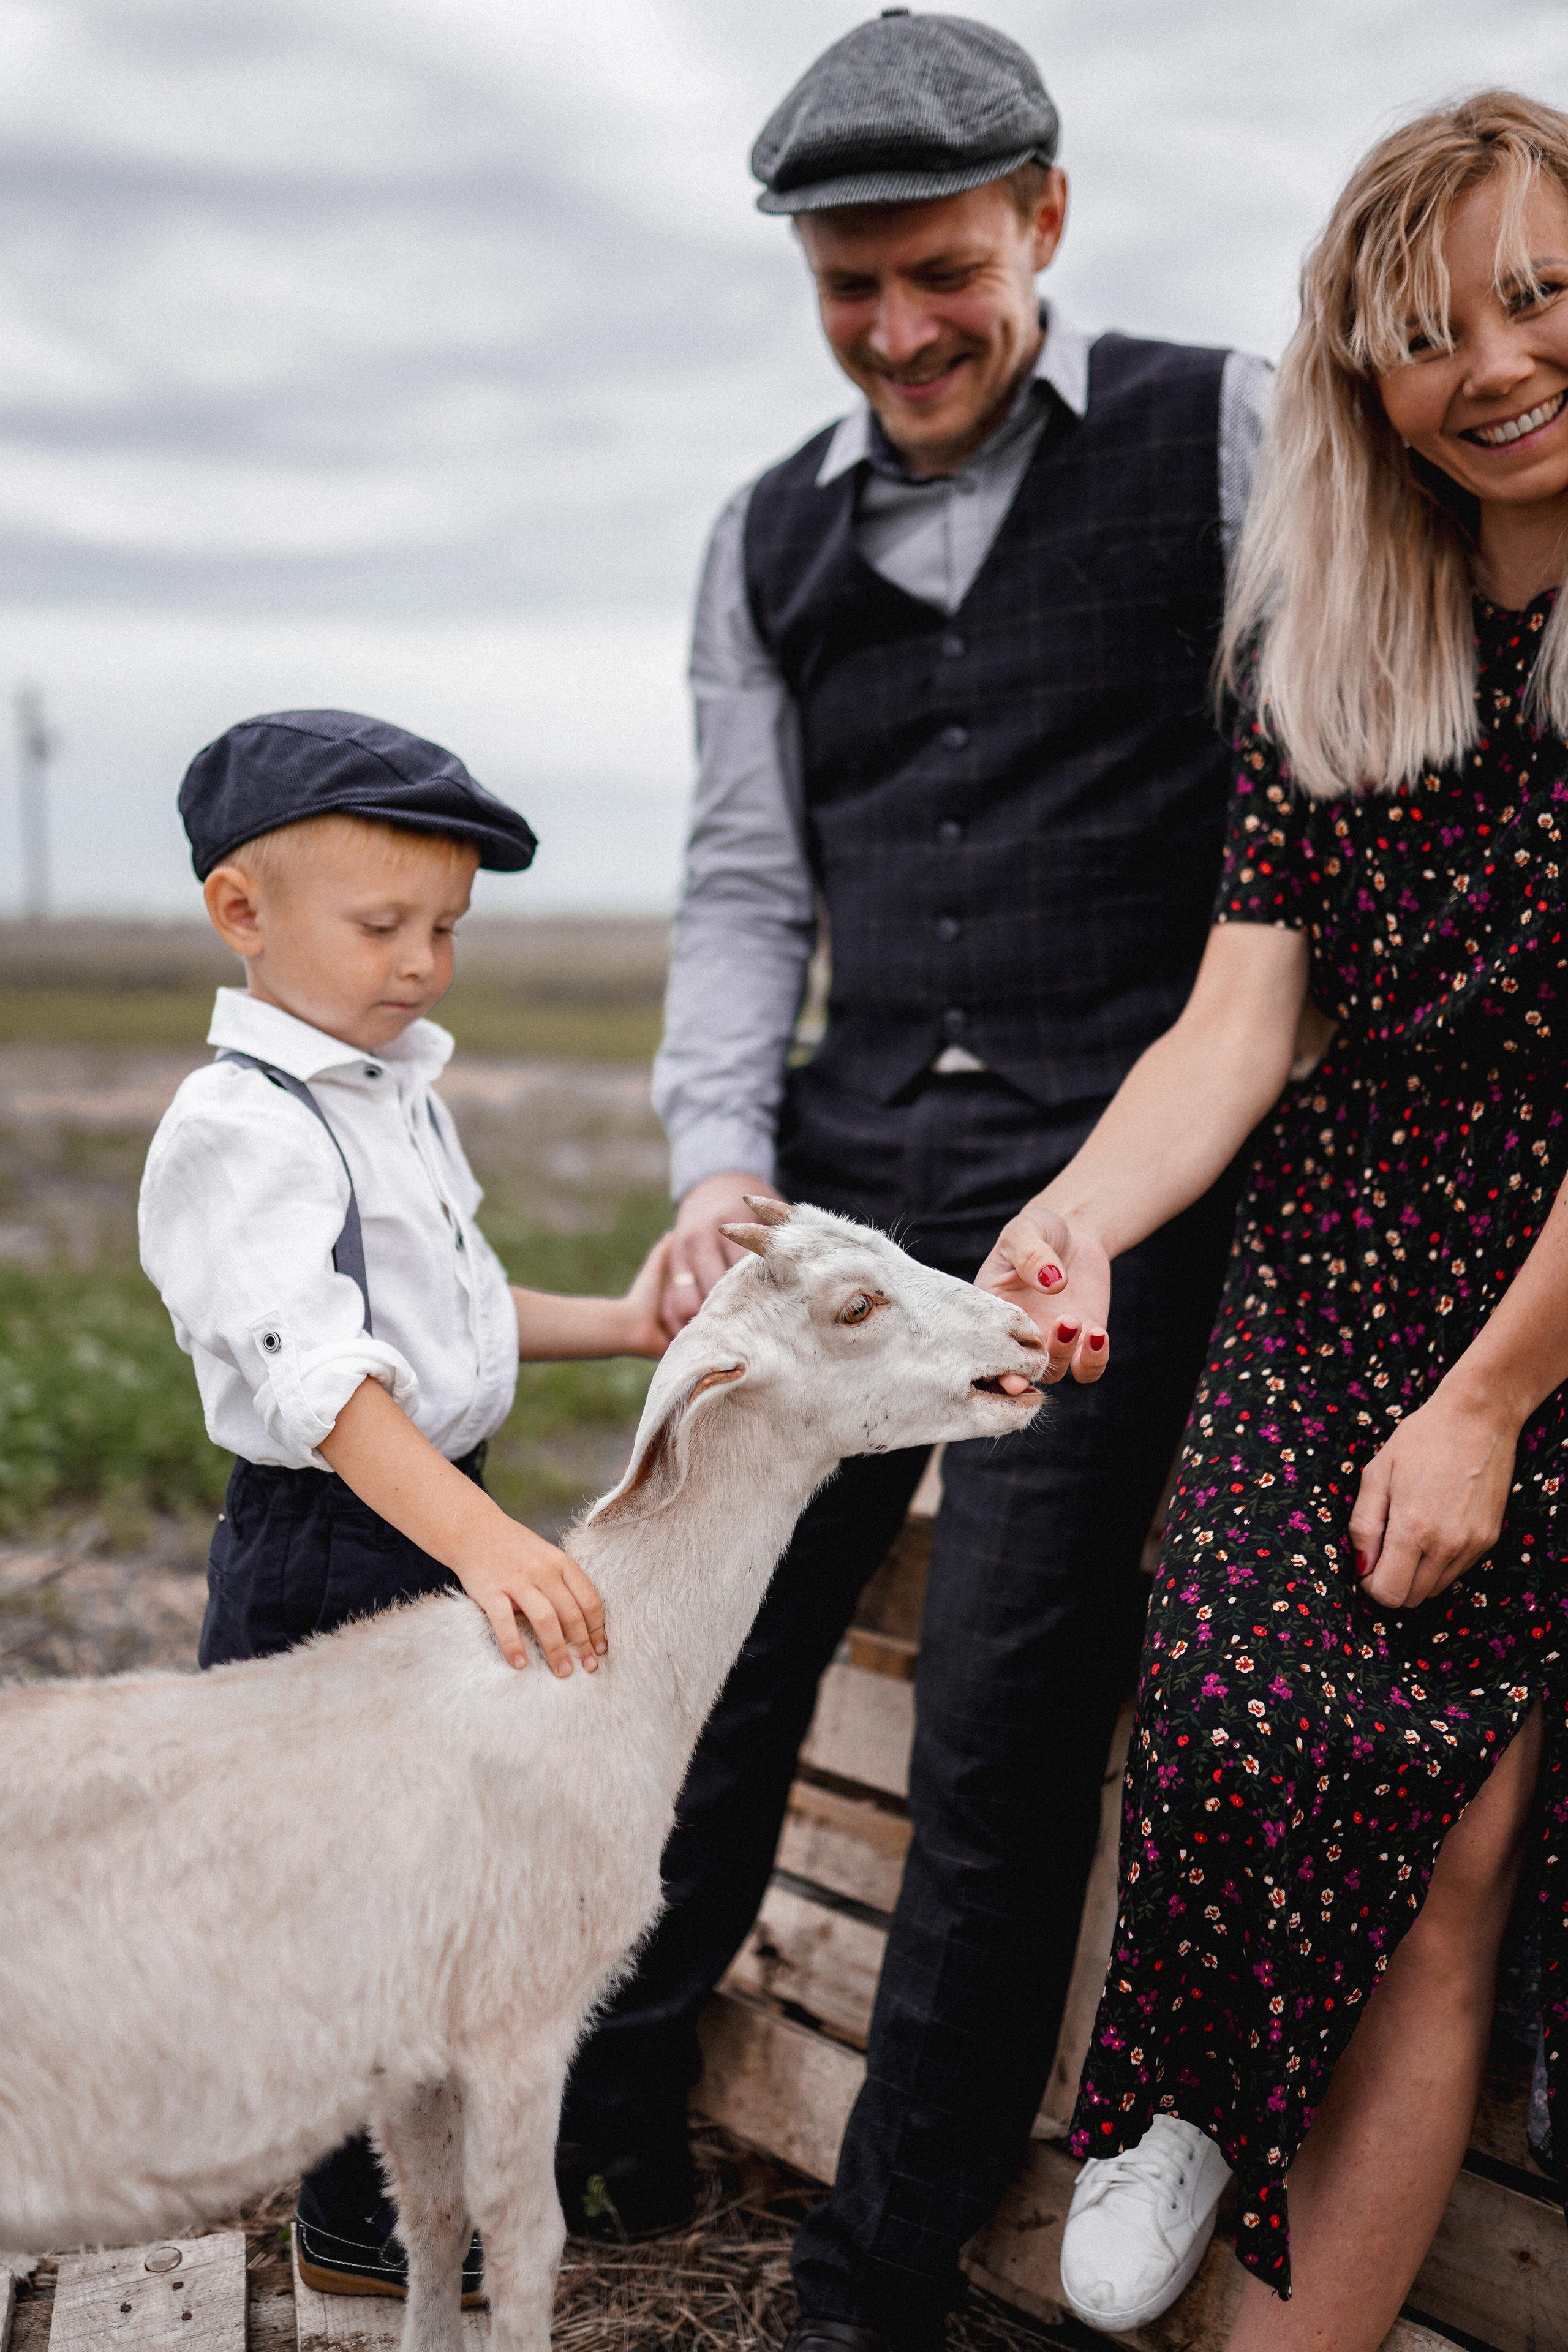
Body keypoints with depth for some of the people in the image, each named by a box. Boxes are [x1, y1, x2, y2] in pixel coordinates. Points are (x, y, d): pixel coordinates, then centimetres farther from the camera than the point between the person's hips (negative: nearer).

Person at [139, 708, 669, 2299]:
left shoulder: (397, 1091, 12)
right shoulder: (240, 1125, -19)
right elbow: (318, 1374, -31)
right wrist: (479, 1541, -41)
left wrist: (617, 1325, 12)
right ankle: (354, 2227, 20)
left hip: (439, 1524, 9)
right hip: (325, 1545, -9)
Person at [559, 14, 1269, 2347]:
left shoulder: (1223, 431, 2)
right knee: (706, 1644, 10)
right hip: (855, 1164, 5)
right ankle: (609, 2126, 33)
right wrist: (721, 1154, -3)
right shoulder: (769, 540, 14)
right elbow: (746, 883, 13)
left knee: (1003, 1736, -2)